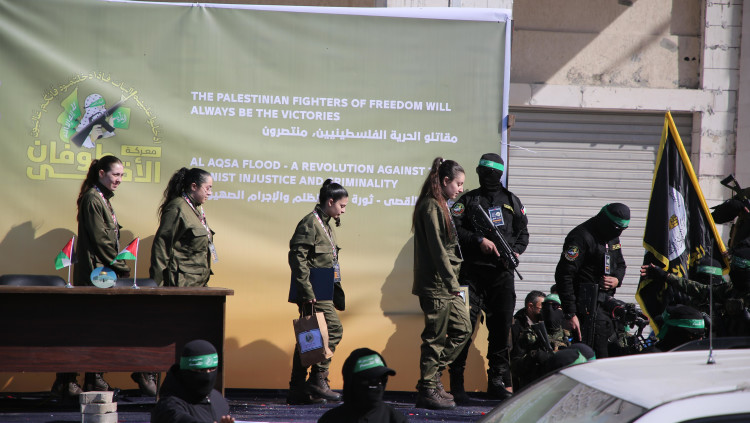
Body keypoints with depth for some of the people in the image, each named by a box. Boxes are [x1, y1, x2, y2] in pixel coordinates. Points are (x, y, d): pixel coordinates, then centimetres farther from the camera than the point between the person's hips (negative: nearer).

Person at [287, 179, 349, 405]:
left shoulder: (325, 225, 19)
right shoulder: (310, 223, -11)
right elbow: (297, 257, -18)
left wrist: (336, 293, 21)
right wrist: (308, 291, -21)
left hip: (321, 291, 10)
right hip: (312, 290, -10)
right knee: (333, 328, -13)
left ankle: (297, 390, 9)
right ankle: (318, 379, -10)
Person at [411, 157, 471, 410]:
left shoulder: (440, 206, 19)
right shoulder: (431, 206, -13)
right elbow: (437, 248, -18)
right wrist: (451, 282, -18)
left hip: (446, 286, 10)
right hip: (435, 284, -10)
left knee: (462, 329, 13)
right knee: (435, 337, -4)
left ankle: (432, 376, 20)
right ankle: (428, 390, 2)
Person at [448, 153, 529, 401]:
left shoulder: (511, 201, 16)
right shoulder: (468, 200, 7)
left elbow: (523, 232, 18)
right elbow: (454, 229, -3)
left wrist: (516, 251, -1)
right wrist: (479, 241, -16)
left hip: (502, 273, 3)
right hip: (472, 271, -3)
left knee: (501, 326, 5)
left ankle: (498, 381, 12)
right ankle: (456, 381, -4)